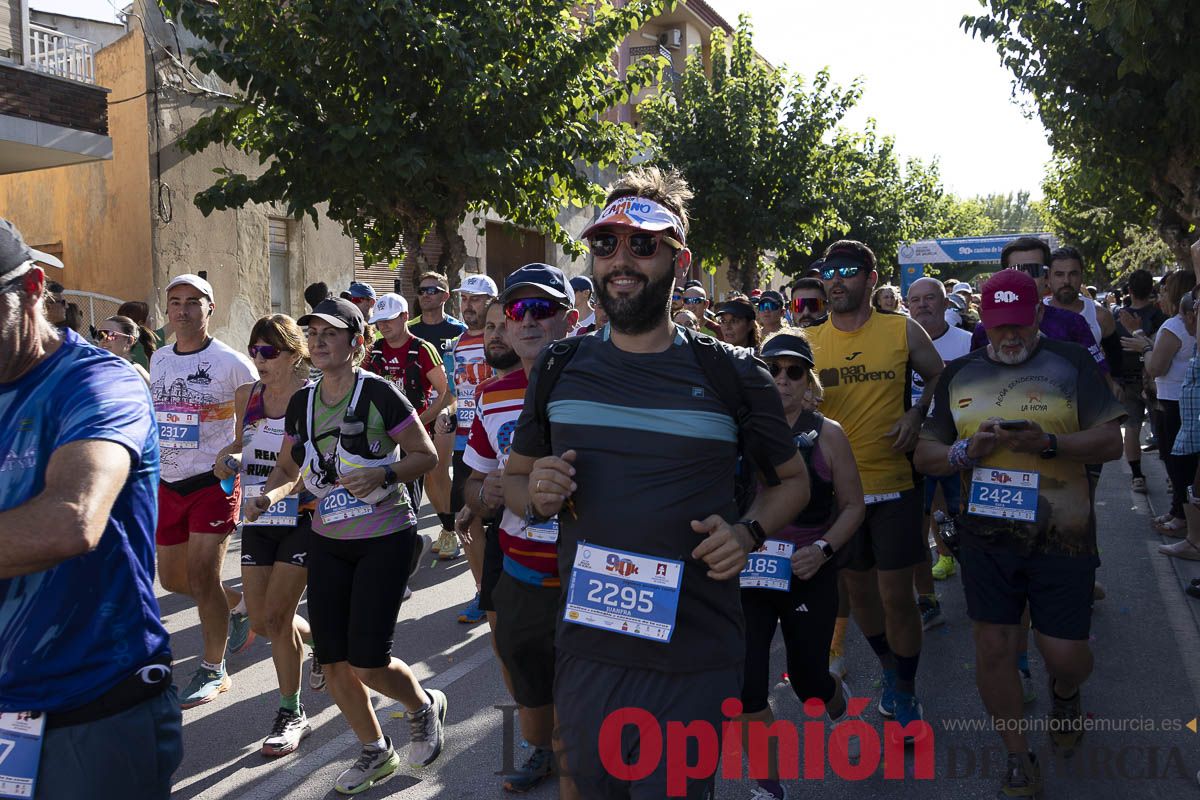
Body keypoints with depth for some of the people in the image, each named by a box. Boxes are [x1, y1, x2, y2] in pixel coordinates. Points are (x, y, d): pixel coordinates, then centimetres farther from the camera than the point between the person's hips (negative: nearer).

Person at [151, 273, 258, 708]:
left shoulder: (231, 362, -10)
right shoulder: (159, 359, 8)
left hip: (215, 482, -6)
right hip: (168, 484, 7)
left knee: (201, 575, -8)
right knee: (172, 578, 12)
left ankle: (213, 670, 10)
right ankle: (239, 605, 39)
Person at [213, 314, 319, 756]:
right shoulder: (247, 396, 5)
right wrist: (228, 457, -3)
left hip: (302, 518, -6)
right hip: (258, 519, 6)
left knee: (276, 615, -6)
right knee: (260, 619, 8)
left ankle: (291, 714, 13)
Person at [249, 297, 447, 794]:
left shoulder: (379, 394, -14)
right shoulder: (301, 403, 4)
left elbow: (426, 455, -9)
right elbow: (288, 467, 14)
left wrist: (382, 475, -25)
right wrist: (270, 495, -7)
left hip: (385, 538, -6)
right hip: (328, 541, 6)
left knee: (367, 663, -8)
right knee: (333, 663, 6)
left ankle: (424, 707, 27)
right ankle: (376, 752, 30)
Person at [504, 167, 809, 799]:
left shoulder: (732, 374, -4)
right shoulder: (558, 368, 2)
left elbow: (792, 479, 9)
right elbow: (513, 479, 14)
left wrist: (747, 531, -11)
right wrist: (537, 495, -10)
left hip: (695, 661, -3)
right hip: (586, 647, 3)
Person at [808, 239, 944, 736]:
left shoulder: (903, 331, -2)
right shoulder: (809, 341, 2)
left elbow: (940, 378, 11)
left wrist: (916, 414, -7)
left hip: (893, 484, -2)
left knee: (896, 596, -1)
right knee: (859, 590, 15)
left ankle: (905, 693, 21)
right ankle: (889, 670, 40)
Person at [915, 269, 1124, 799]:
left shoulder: (1071, 364, 1)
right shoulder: (959, 375, 8)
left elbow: (1111, 441, -4)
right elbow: (924, 455, 8)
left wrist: (1048, 443, -21)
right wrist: (966, 452, -13)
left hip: (1061, 539, -2)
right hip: (985, 537, 2)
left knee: (1066, 654, 2)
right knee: (993, 650, 4)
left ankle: (1064, 694, 40)